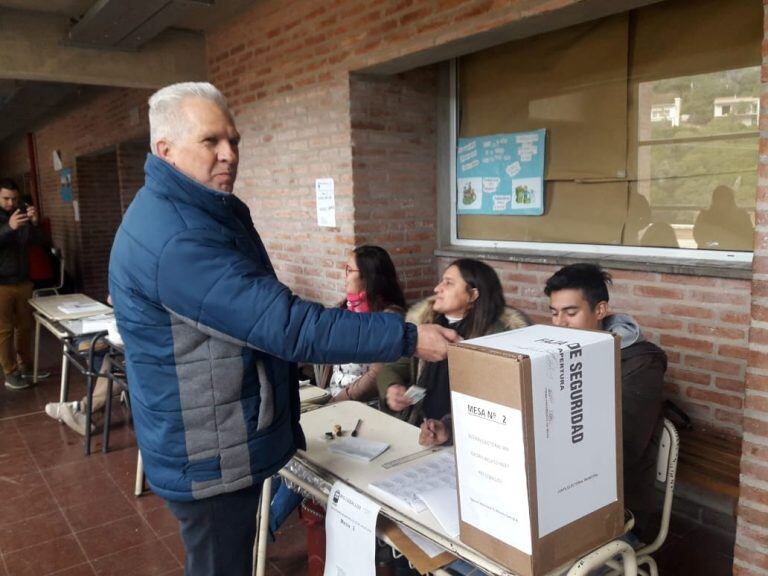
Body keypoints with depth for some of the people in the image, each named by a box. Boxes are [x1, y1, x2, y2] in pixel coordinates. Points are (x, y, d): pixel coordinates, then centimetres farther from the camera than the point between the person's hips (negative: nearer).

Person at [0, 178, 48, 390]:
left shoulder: (22, 215, 7)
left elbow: (39, 240, 0)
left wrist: (35, 223, -19)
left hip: (23, 281, 4)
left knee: (25, 326, 9)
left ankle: (24, 367, 21)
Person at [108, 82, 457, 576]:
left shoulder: (214, 209, 6)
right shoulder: (175, 237, -29)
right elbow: (284, 323, -33)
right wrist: (406, 337, -29)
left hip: (231, 440, 9)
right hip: (208, 454, -9)